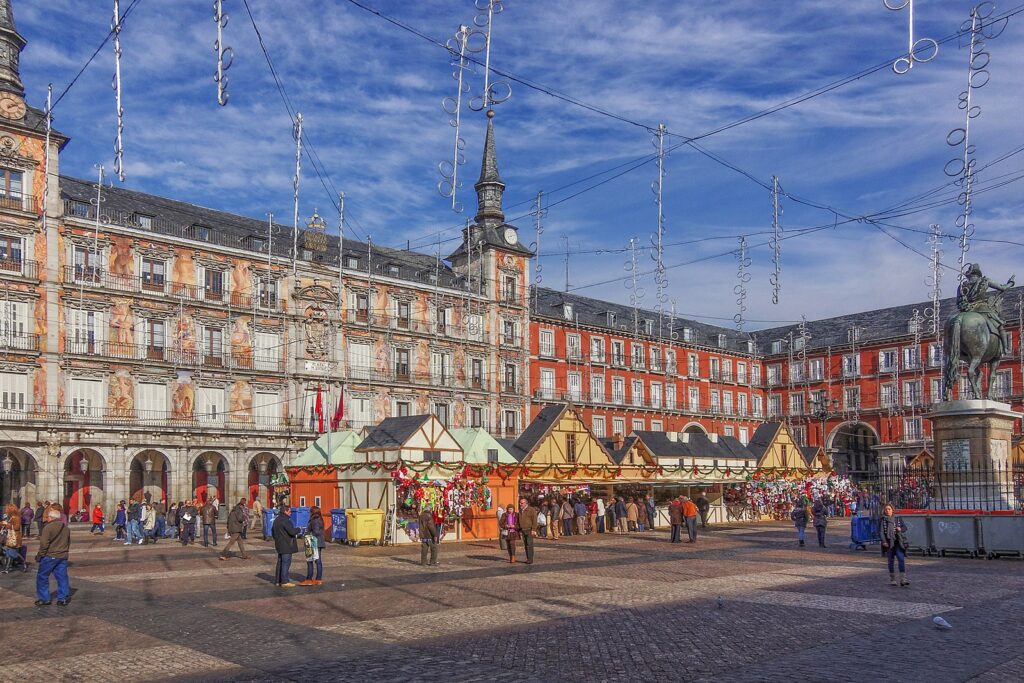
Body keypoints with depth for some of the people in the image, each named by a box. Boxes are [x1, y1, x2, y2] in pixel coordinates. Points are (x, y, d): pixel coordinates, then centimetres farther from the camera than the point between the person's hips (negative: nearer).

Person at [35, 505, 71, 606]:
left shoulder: (48, 527, -13)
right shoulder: (66, 528, 10)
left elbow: (44, 544, -15)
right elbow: (68, 542, 18)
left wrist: (39, 556, -4)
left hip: (50, 556, -6)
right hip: (63, 557, 6)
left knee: (42, 577, 8)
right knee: (62, 577, 8)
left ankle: (43, 598, 10)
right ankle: (63, 598, 8)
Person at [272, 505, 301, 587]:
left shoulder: (276, 520, 13)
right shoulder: (285, 520, -18)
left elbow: (273, 532, 22)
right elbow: (292, 531, -23)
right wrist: (298, 529, -4)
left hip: (279, 545, 10)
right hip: (286, 546, -10)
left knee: (280, 562, 15)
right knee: (286, 562, -6)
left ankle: (278, 580, 21)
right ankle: (284, 582, -6)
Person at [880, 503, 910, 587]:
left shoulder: (898, 519, 9)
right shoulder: (883, 520, 2)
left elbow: (905, 528, 16)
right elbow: (881, 532, -4)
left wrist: (900, 529, -8)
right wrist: (884, 541, -17)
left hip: (898, 542, 1)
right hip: (888, 543, -1)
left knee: (901, 559, -11)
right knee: (890, 561, 6)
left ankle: (903, 579, -12)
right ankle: (892, 580, 16)